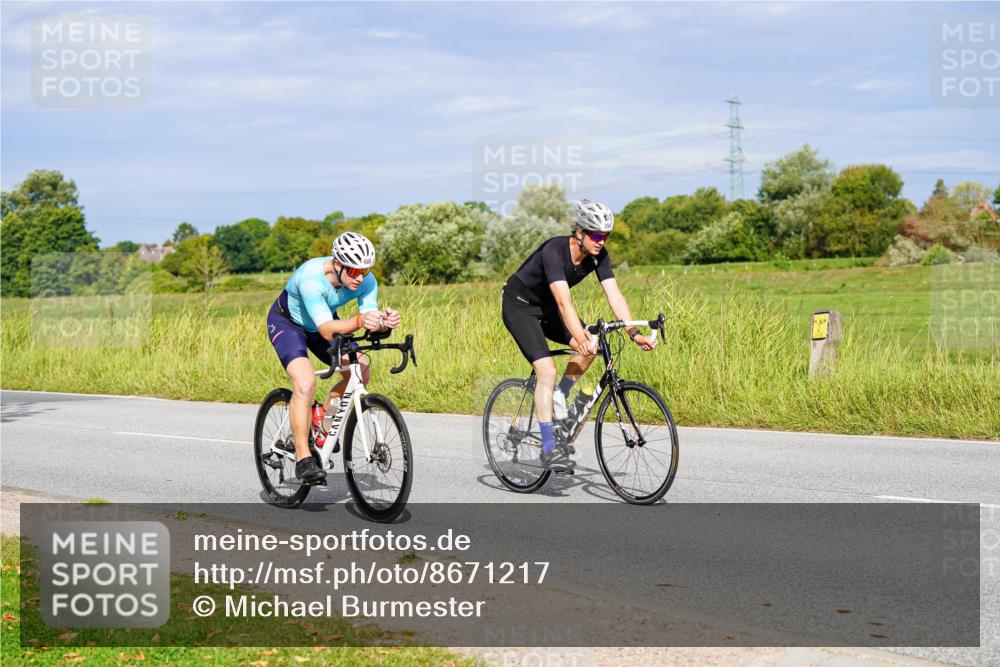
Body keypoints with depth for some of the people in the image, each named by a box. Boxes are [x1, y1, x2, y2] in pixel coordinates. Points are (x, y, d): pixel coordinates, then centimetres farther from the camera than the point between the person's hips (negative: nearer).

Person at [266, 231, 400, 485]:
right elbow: (327, 330, -44)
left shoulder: (366, 281, -23)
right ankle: (303, 459, -17)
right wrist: (359, 321, -62)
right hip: (287, 322, -6)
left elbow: (371, 321, -27)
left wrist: (384, 322, -50)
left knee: (360, 373, -9)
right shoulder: (311, 277, -39)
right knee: (305, 383, -26)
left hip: (322, 322, 6)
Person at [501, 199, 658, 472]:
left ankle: (559, 397, 6)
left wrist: (634, 333, -32)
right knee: (547, 370, -21)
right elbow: (564, 302, -43)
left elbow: (614, 295, -19)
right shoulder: (554, 251, -33)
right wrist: (580, 339, -55)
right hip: (519, 305, -7)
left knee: (591, 346, -16)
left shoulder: (598, 255, -13)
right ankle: (548, 449, -16)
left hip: (547, 307, 7)